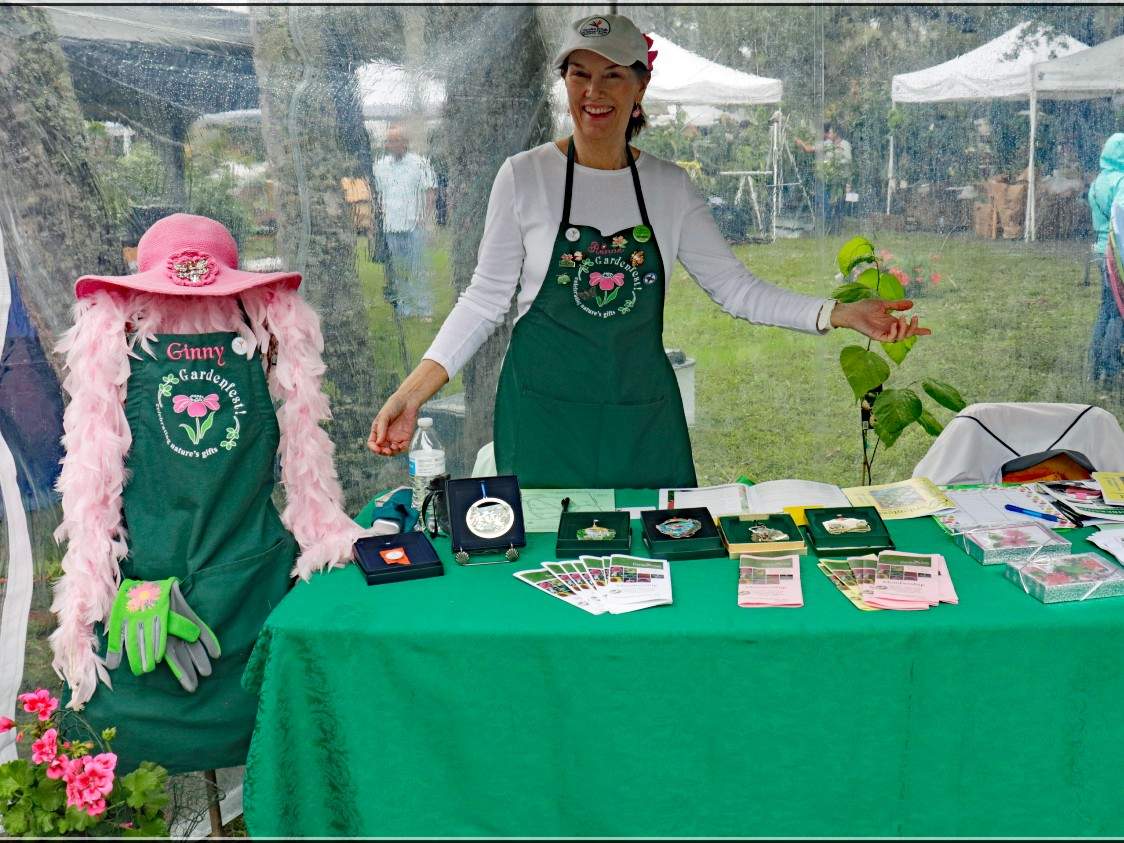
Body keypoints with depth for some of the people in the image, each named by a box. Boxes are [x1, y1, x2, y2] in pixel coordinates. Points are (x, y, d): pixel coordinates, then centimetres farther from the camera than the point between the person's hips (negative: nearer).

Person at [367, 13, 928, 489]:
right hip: (545, 414, -2)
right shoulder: (524, 176, -4)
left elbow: (735, 288, 5)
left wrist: (839, 314, -5)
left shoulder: (670, 186, 4)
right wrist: (411, 393, -10)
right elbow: (485, 299, -1)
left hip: (644, 417, 3)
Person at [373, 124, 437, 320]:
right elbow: (377, 194, 18)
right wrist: (380, 214, 5)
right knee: (398, 271, 9)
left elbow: (431, 192, -2)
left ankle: (425, 310, 1)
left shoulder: (420, 164, -2)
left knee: (418, 269, -4)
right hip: (391, 227, 4)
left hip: (414, 225, -4)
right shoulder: (380, 165, 10)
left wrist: (425, 218, -9)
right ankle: (404, 309, 18)